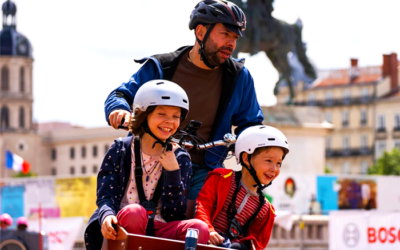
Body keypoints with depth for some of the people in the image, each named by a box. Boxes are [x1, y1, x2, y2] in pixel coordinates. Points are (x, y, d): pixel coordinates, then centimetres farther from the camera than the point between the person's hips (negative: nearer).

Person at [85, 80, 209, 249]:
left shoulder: (180, 159, 10)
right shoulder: (121, 150, 6)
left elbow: (173, 213, 2)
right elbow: (105, 197, -4)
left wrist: (173, 172, -10)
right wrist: (107, 216, -27)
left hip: (159, 230, 2)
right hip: (122, 230, -2)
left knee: (199, 228, -27)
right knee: (134, 212, -36)